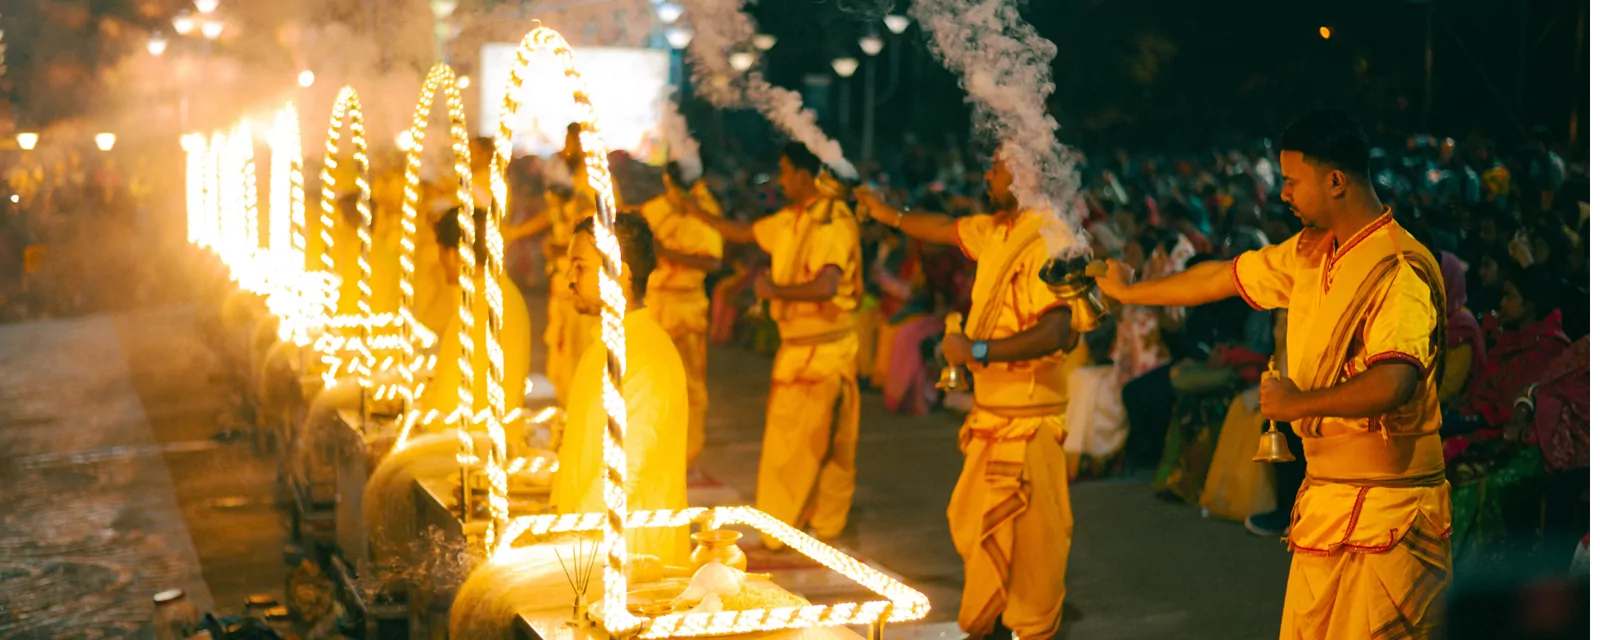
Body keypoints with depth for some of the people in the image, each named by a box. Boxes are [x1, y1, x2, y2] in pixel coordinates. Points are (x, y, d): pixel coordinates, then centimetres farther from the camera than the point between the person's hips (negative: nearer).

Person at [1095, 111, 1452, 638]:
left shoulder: (1400, 269, -17)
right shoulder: (1310, 253, 11)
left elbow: (1393, 383, -30)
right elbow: (1221, 278, 25)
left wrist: (1296, 402, -16)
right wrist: (1126, 292, 34)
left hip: (1386, 511, -8)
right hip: (1322, 497, 8)